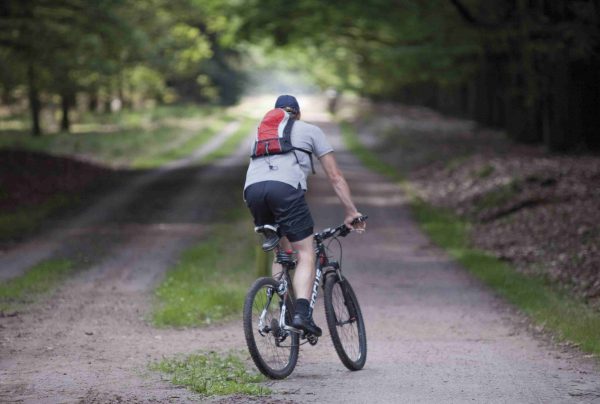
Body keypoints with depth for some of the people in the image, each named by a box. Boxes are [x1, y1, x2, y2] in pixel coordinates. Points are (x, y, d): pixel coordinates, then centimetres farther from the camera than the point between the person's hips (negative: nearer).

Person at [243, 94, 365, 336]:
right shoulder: (310, 131, 25)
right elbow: (335, 177, 21)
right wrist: (351, 212, 23)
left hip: (252, 189, 4)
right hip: (285, 188, -4)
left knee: (282, 252, 21)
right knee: (305, 255, -3)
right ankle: (301, 313, -24)